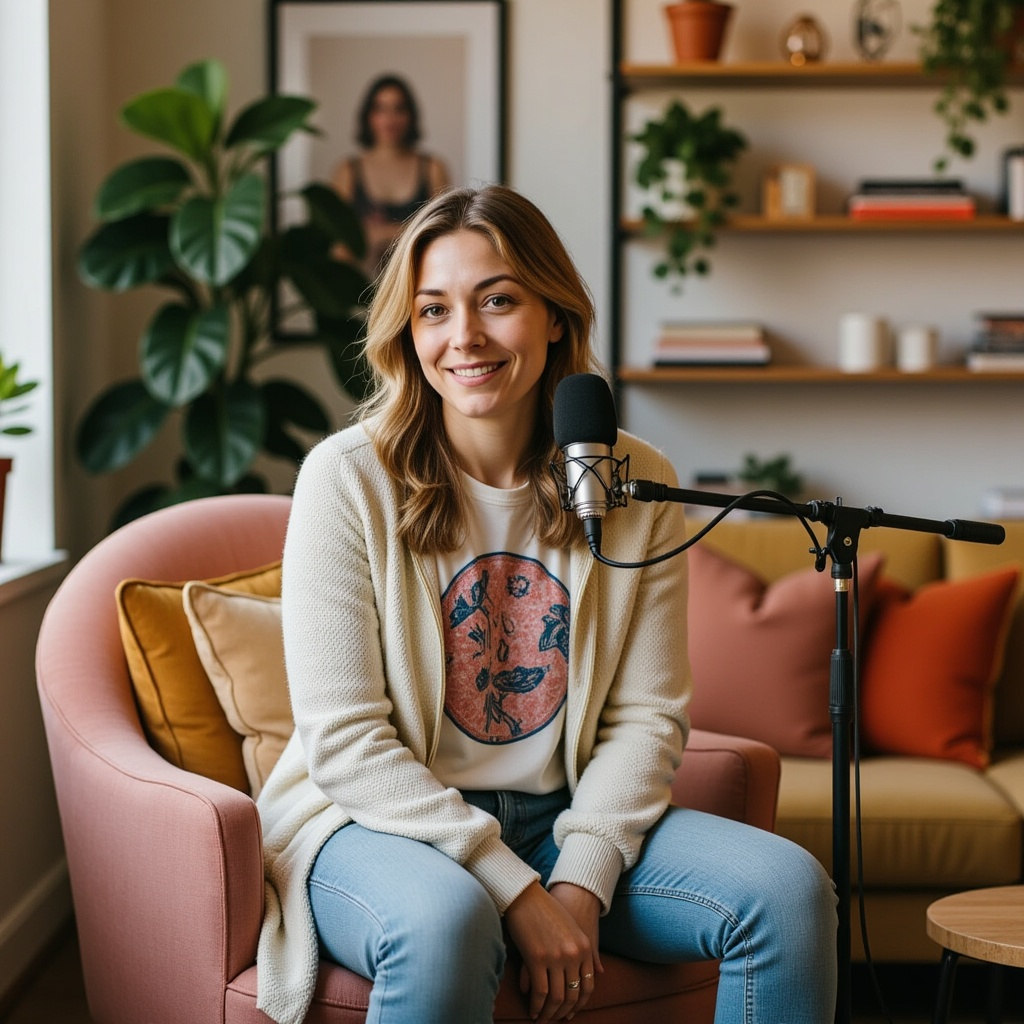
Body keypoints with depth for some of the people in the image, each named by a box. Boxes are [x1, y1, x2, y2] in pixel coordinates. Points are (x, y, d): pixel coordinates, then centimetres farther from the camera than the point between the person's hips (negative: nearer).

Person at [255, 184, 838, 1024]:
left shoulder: (636, 484, 0)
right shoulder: (348, 477, -11)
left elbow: (647, 716, 2)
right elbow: (344, 741, -13)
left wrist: (582, 879, -15)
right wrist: (517, 892, -18)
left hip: (566, 819, 4)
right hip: (378, 822, -4)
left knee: (788, 888, -17)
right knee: (446, 921, -37)